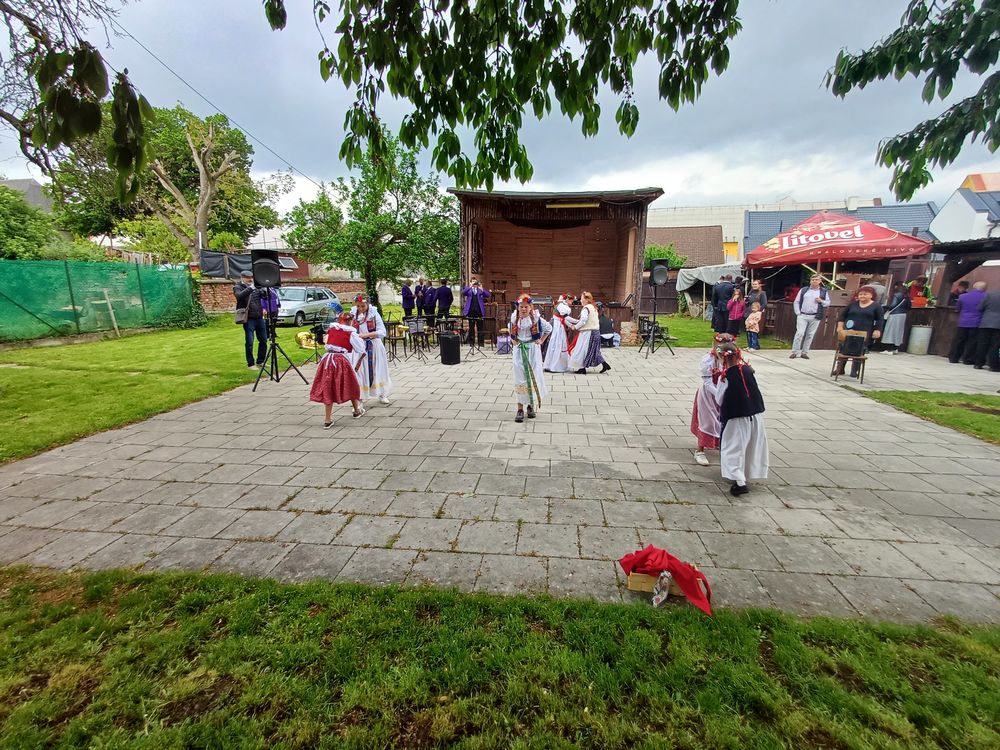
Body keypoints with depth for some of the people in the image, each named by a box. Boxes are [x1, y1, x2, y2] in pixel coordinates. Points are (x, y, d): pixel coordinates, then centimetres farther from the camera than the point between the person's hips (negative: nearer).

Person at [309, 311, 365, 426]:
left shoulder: (331, 329, 11)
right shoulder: (351, 333, -2)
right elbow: (361, 350, -2)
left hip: (327, 359, 4)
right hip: (342, 361, -3)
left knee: (327, 389, 8)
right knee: (350, 386, 17)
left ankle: (327, 420, 9)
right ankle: (357, 411, 37)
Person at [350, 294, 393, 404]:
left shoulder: (374, 314, -8)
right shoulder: (353, 315, -1)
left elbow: (382, 332, -14)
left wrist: (366, 335, -23)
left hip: (374, 346, -1)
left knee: (378, 369, 11)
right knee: (360, 371, 3)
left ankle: (382, 394, 27)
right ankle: (360, 397, 12)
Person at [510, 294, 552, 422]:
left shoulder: (536, 318, -5)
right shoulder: (514, 318, 1)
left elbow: (548, 328, 9)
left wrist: (541, 341, 4)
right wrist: (513, 340, 9)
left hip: (533, 350, -1)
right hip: (519, 351, 1)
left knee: (533, 377, 3)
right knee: (519, 378, -2)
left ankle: (531, 405, 19)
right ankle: (520, 409, 1)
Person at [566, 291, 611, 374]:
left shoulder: (586, 308, -14)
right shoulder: (593, 307, 15)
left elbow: (583, 320, -21)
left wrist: (575, 327, -7)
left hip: (587, 332, -9)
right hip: (595, 331, 9)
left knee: (583, 349, -1)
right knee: (593, 350, 16)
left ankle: (582, 369, 4)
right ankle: (604, 364, 12)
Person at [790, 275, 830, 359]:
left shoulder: (824, 291, 9)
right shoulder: (803, 290, 9)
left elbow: (828, 303, 11)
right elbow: (796, 302, 8)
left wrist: (821, 301, -10)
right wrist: (798, 313, -2)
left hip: (815, 317, 1)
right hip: (802, 316, -1)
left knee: (810, 335, 5)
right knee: (799, 333, -10)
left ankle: (804, 352, 12)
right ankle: (794, 352, -5)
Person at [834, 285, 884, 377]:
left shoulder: (876, 306, 3)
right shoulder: (853, 304, 9)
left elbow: (880, 319, 1)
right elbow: (842, 315, 12)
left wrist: (877, 331, -7)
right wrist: (840, 326, 3)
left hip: (864, 333, -2)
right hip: (849, 331, 2)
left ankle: (854, 371, 7)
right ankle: (840, 369, 10)